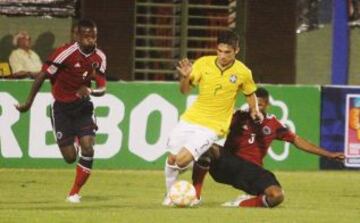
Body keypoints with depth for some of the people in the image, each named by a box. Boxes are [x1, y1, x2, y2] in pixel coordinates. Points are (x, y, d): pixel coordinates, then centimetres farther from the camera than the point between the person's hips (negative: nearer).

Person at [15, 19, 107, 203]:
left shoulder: (99, 57, -5)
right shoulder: (66, 53, -20)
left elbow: (102, 88, -5)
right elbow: (42, 76, -13)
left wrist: (89, 90, -29)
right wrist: (28, 103, -8)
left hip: (82, 106, 3)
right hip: (61, 107, -3)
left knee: (88, 148, -16)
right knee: (70, 157, -4)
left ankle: (75, 192, 2)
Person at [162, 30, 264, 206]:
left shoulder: (243, 73, -9)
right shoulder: (203, 63, -7)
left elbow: (250, 93, 12)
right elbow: (185, 90, -3)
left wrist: (254, 110, 0)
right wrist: (185, 77, -21)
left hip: (212, 126, -3)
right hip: (190, 119, 3)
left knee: (182, 160, -18)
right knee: (172, 159, 6)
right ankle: (169, 193, 33)